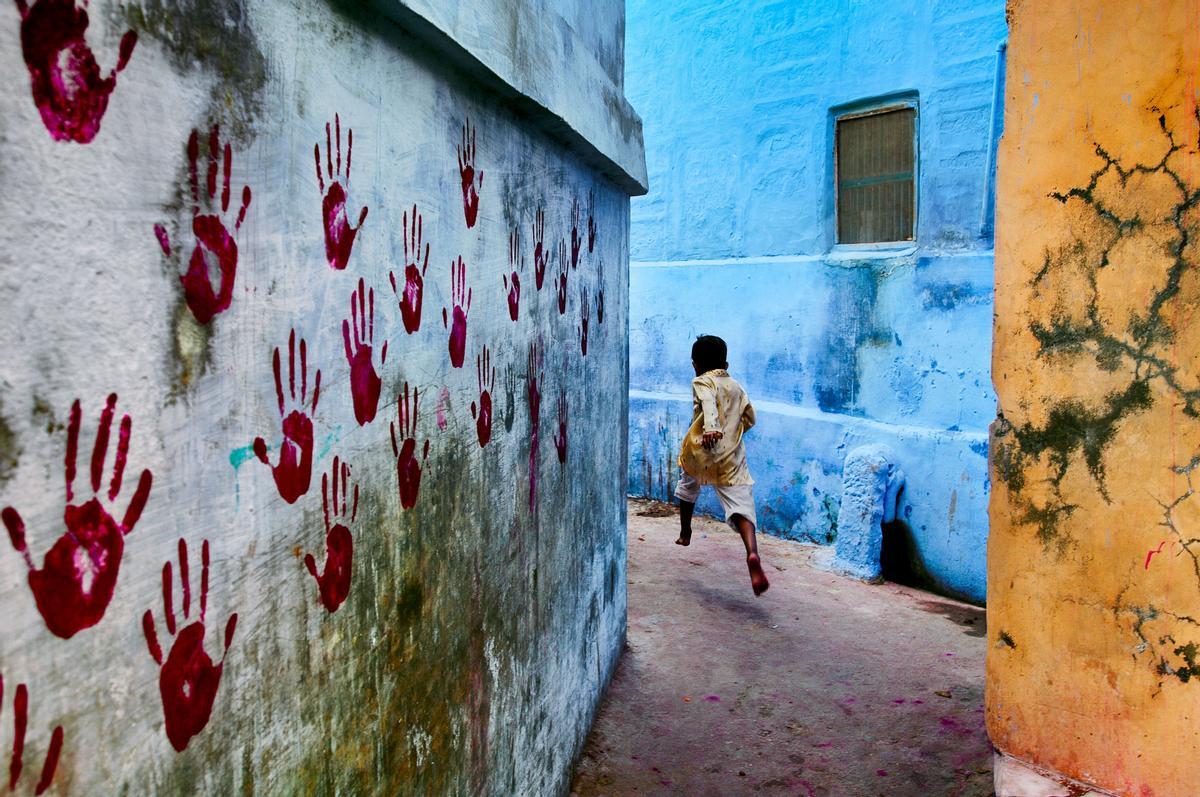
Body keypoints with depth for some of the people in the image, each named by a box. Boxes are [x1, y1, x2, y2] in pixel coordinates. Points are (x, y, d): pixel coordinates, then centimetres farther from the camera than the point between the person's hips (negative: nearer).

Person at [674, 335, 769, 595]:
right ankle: (752, 553, -34)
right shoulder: (736, 386, 19)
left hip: (699, 453, -2)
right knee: (741, 507, -9)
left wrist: (711, 428, -36)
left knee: (688, 485, 30)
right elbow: (750, 418, 22)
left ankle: (685, 533, 44)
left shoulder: (702, 382, 2)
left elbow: (709, 403, -19)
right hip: (732, 457, 2)